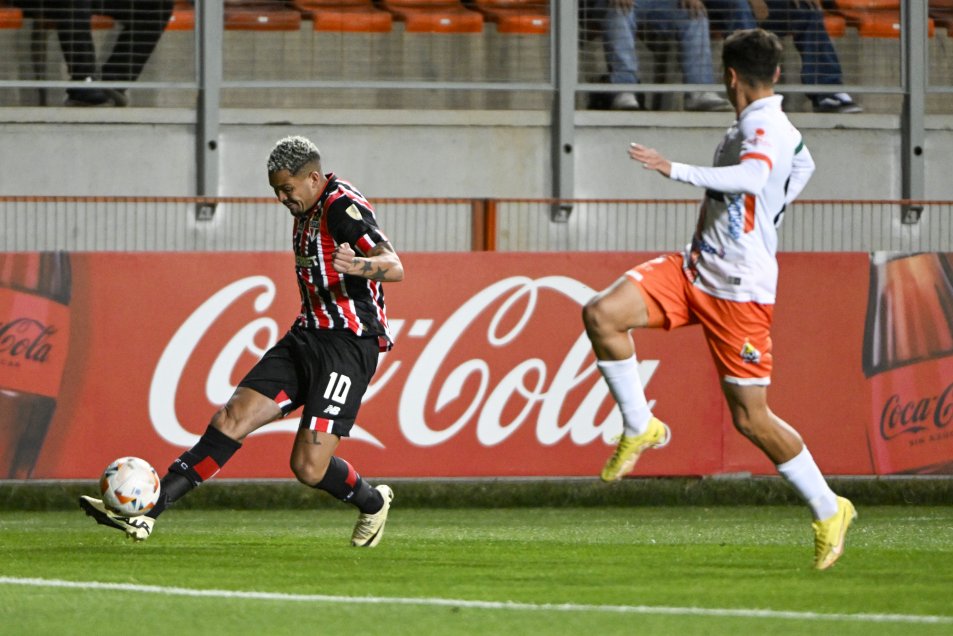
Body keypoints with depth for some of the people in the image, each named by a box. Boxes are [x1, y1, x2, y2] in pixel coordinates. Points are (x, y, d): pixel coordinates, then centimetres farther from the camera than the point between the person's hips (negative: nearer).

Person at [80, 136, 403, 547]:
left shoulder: (344, 207, -15)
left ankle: (373, 503, 20)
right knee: (231, 420, -4)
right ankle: (145, 514, -11)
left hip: (348, 346, -9)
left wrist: (357, 265, -45)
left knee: (309, 468, -12)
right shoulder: (308, 209, 14)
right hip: (306, 338, 9)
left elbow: (395, 267, -26)